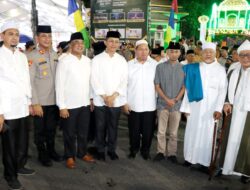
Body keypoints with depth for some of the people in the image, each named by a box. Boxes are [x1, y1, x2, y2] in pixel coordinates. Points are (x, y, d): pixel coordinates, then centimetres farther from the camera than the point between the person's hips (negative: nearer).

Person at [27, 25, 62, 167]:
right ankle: (42, 154, 29)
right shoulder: (32, 56, -10)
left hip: (55, 100, 4)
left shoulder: (55, 55, 5)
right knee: (40, 130, 12)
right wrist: (35, 103, -14)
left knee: (52, 128, 18)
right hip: (40, 102, -4)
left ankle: (51, 150, 37)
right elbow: (29, 81, -12)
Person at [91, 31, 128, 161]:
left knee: (113, 126, 11)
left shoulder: (122, 60, 5)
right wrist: (104, 97, -12)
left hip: (116, 100, 2)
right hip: (100, 100, -1)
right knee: (100, 126, 7)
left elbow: (124, 80, 1)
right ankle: (100, 150, 23)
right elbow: (94, 80, -6)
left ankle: (111, 150, 26)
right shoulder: (97, 59, -1)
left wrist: (114, 95, -10)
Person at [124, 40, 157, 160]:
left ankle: (145, 150, 32)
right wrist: (124, 102, -1)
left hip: (150, 105, 0)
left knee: (148, 130, 10)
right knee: (134, 130, 13)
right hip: (133, 105, 0)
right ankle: (134, 149, 34)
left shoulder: (155, 65, -1)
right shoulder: (129, 65, 0)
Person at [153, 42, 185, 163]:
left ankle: (172, 153, 23)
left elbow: (184, 87, 2)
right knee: (161, 131, 7)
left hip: (177, 105, 0)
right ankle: (160, 152, 21)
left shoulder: (183, 68, 0)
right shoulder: (160, 67, -1)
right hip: (162, 104, 0)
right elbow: (157, 86, -1)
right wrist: (167, 99, -10)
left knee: (173, 132, 10)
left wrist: (175, 100, -9)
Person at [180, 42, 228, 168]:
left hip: (211, 108, -2)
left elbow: (222, 90, -5)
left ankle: (205, 160, 14)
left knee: (207, 134, 3)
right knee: (192, 132, 7)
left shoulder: (220, 69, -1)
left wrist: (219, 108, -15)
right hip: (195, 107, 2)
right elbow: (188, 88, 3)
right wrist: (186, 107, -1)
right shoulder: (194, 68, 3)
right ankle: (190, 157, 20)